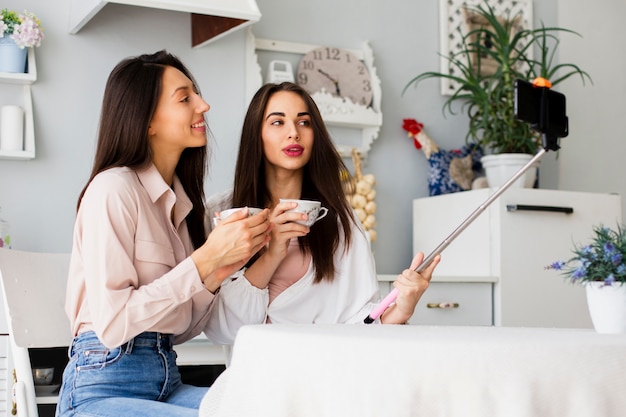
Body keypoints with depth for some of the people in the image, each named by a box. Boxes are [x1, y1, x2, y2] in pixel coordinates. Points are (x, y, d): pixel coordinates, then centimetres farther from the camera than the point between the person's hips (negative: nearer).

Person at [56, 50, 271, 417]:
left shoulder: (181, 199, 13)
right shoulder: (114, 188, -10)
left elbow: (178, 330, 12)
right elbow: (112, 324, -18)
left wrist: (219, 271, -5)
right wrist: (206, 259, -18)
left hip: (166, 383, 7)